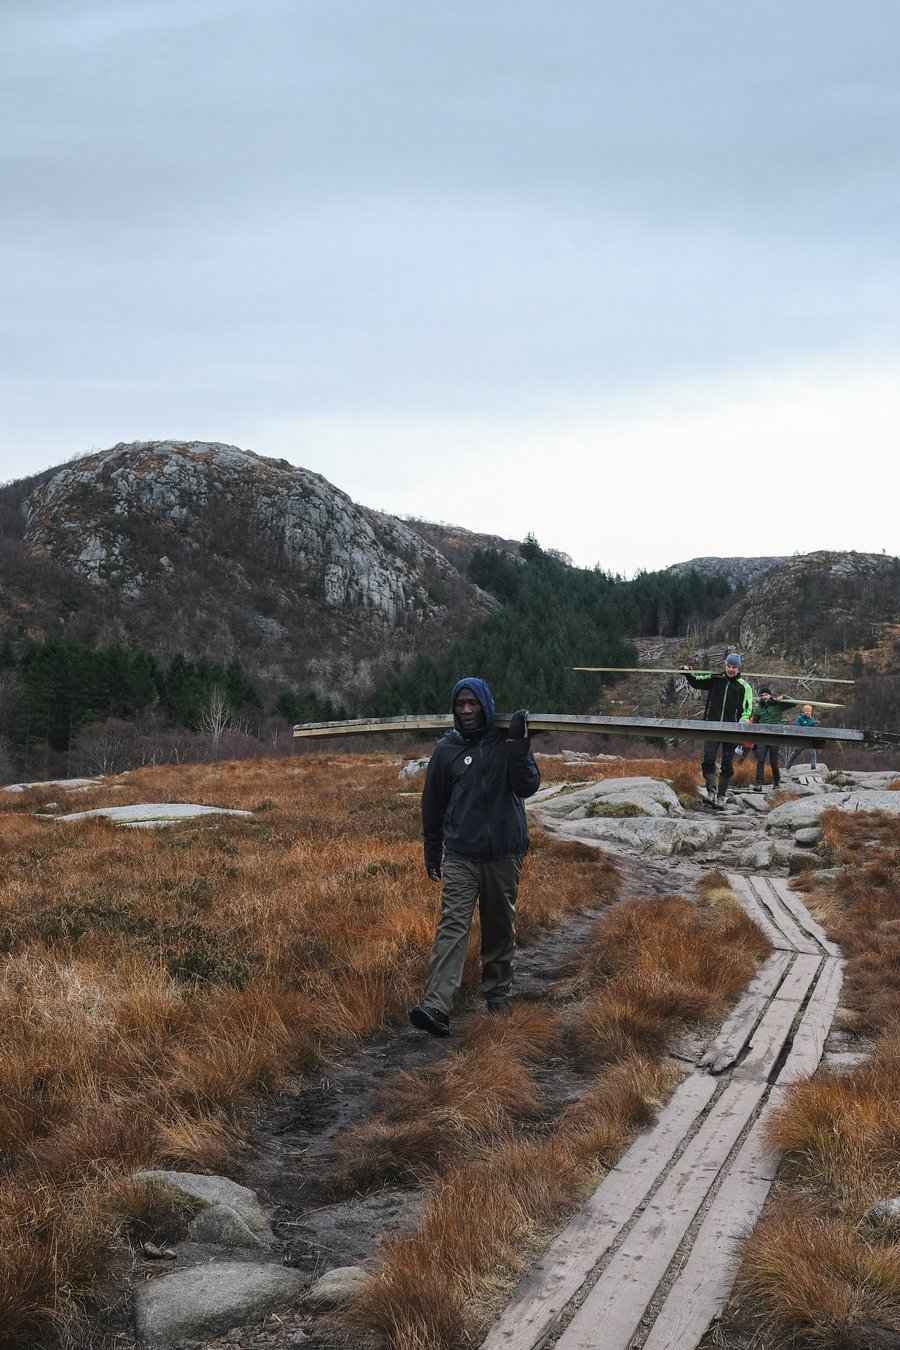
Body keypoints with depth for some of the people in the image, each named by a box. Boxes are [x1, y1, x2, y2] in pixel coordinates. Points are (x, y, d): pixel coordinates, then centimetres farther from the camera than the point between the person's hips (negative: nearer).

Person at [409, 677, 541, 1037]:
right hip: (460, 856, -1)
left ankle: (497, 993, 29)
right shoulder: (446, 750, 3)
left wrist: (518, 746, -20)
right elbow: (433, 804, 11)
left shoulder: (506, 743, 0)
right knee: (452, 927, -12)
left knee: (500, 927, 12)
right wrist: (432, 851, 14)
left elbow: (528, 786, -10)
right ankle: (436, 1007, -21)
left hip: (504, 854, 1)